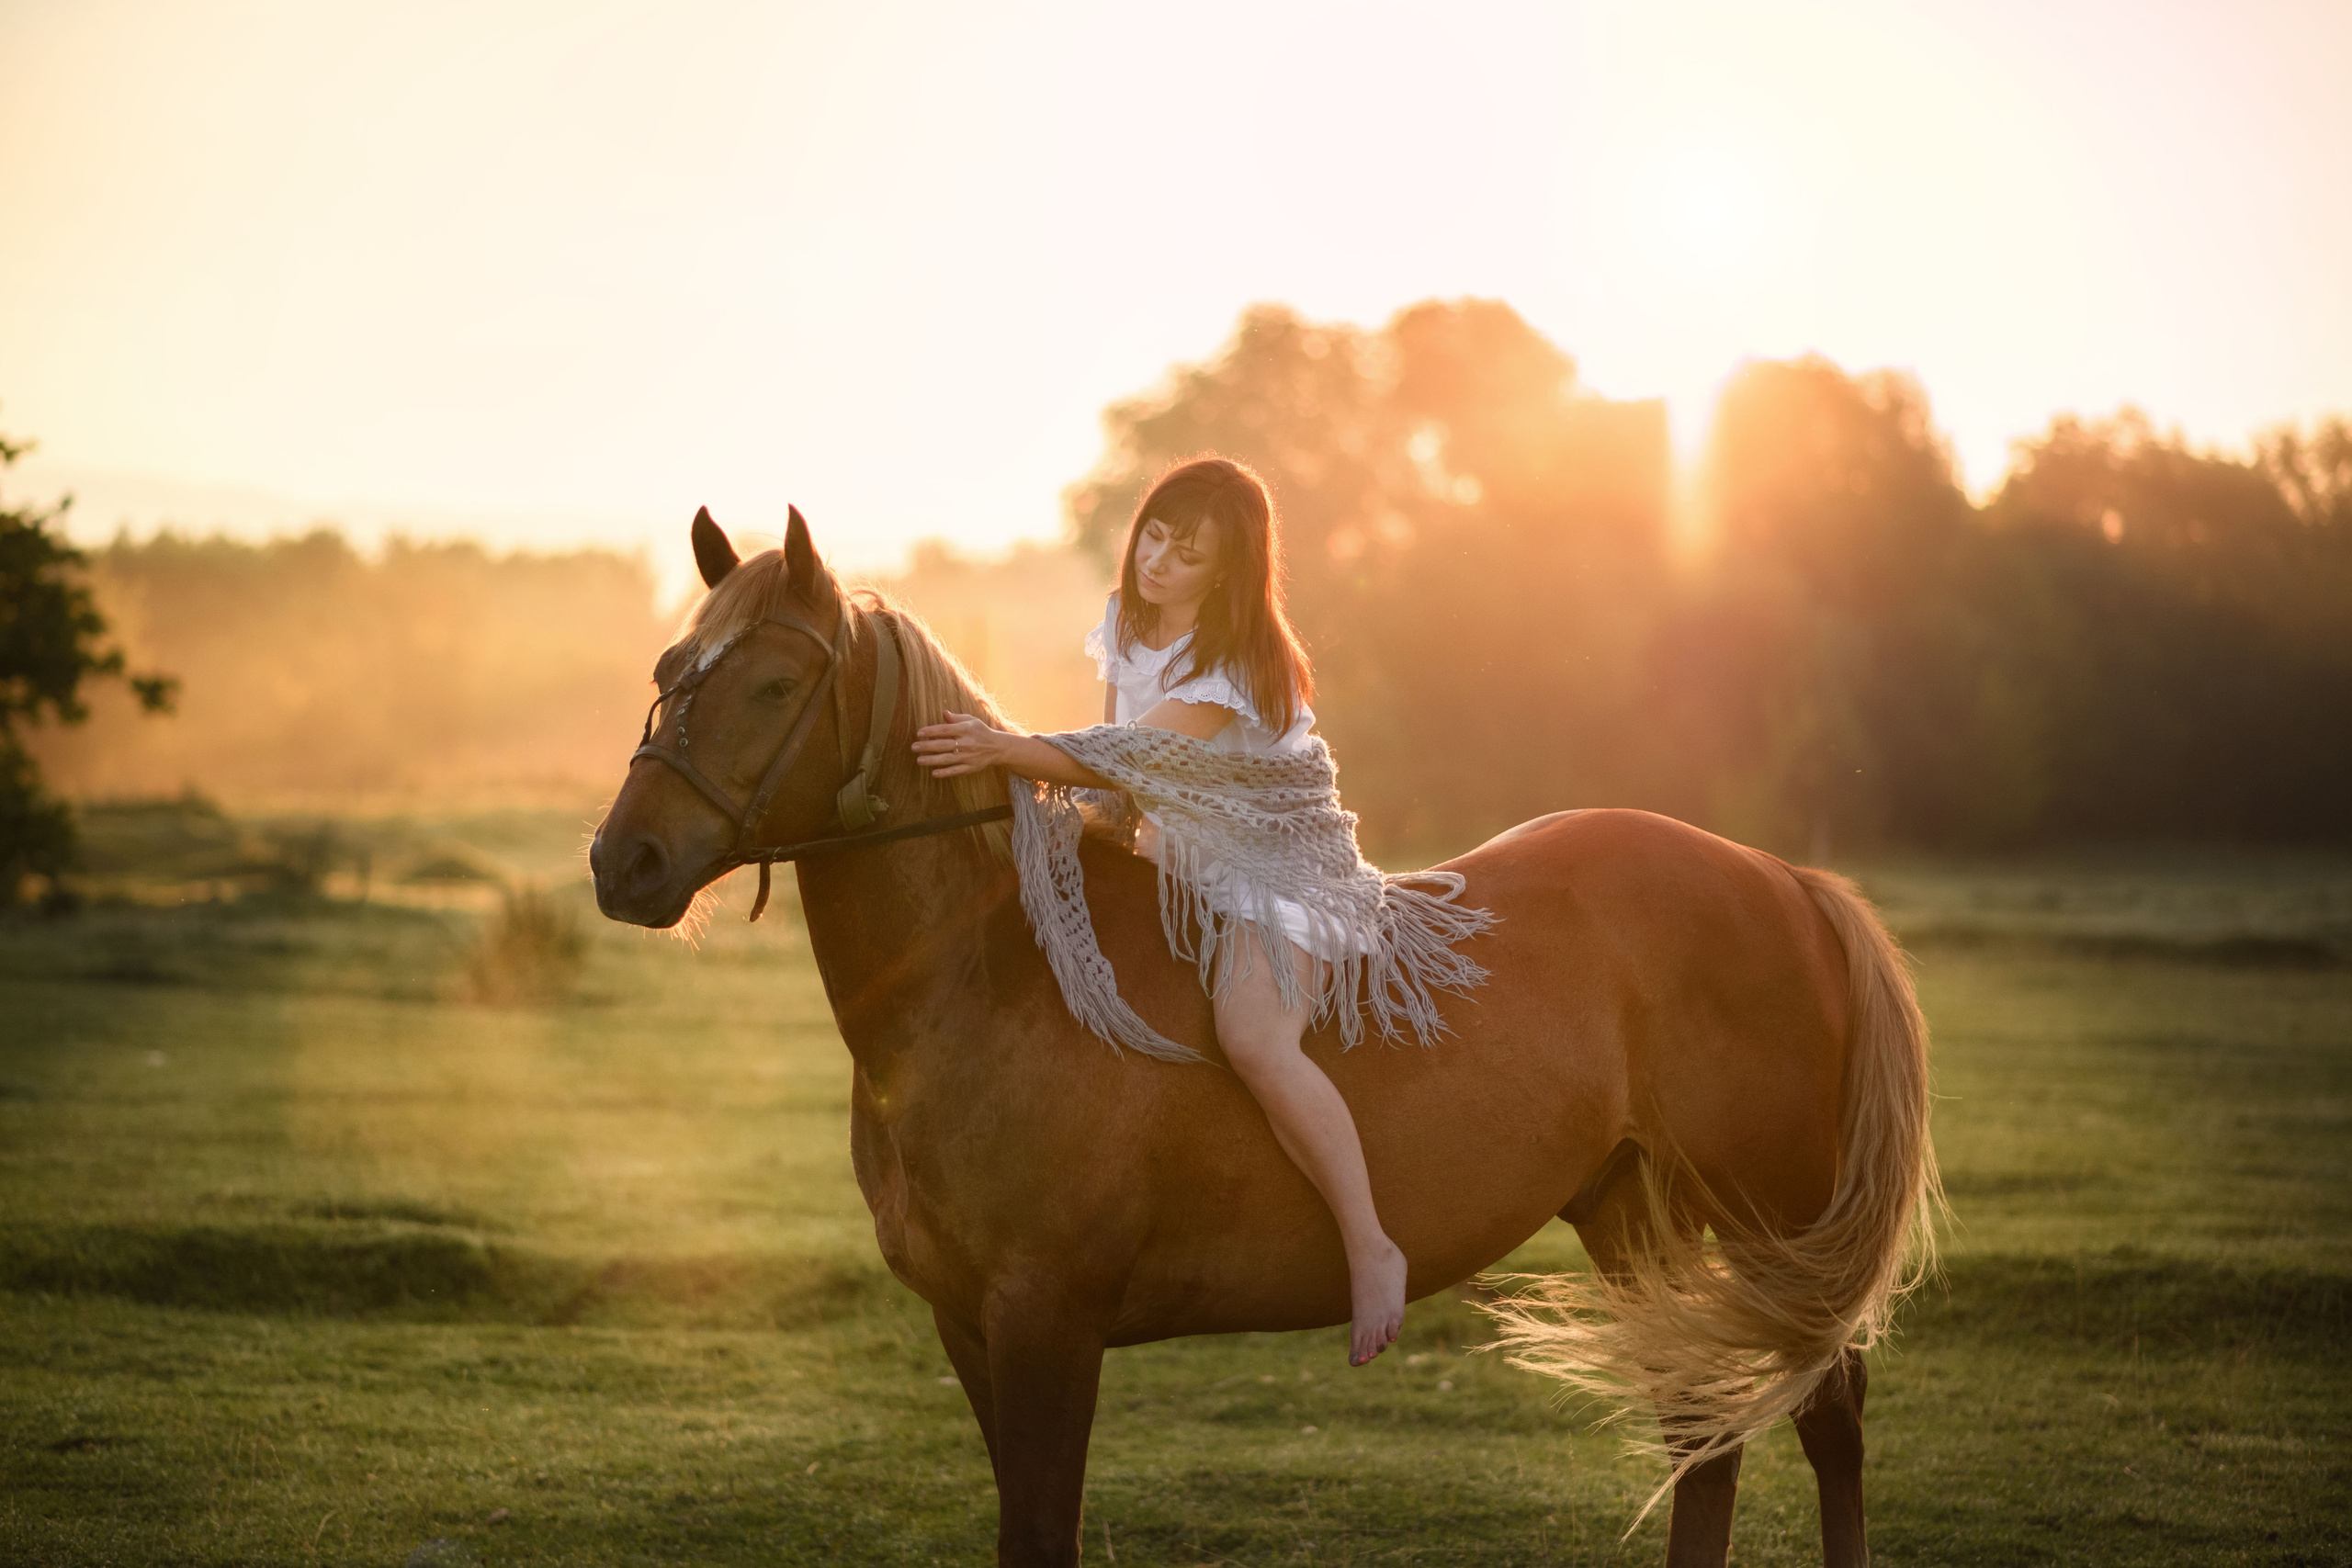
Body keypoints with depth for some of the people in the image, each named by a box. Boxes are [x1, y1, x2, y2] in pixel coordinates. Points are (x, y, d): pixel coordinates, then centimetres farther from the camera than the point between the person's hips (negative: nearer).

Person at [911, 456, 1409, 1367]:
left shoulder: (1236, 666, -20)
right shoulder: (1125, 625, 5)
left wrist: (1004, 750, -42)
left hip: (1269, 871, -9)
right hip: (1173, 864, 9)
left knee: (1254, 1037, -32)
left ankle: (1370, 1249, -27)